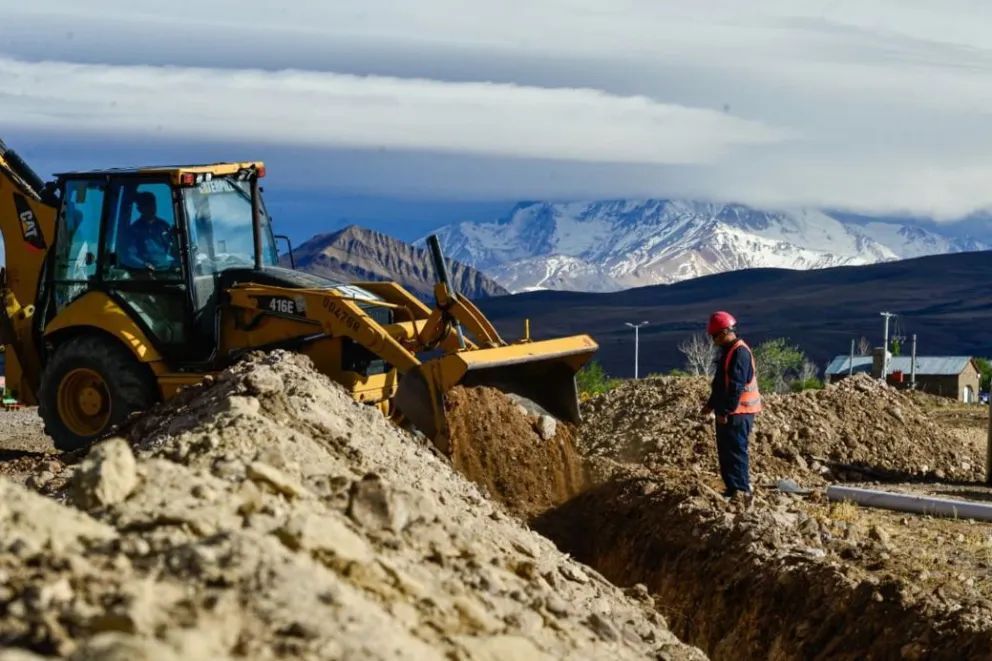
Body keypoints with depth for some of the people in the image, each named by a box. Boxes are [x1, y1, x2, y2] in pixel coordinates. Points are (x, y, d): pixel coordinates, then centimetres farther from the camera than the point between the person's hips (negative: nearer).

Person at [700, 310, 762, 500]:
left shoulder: (740, 352, -17)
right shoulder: (728, 351, 16)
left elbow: (736, 386, -23)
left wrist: (725, 411, -23)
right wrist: (711, 405, 23)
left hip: (737, 413, -10)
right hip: (726, 412, 10)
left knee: (735, 451, -10)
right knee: (725, 451, 13)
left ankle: (741, 490, -9)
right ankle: (732, 488, 19)